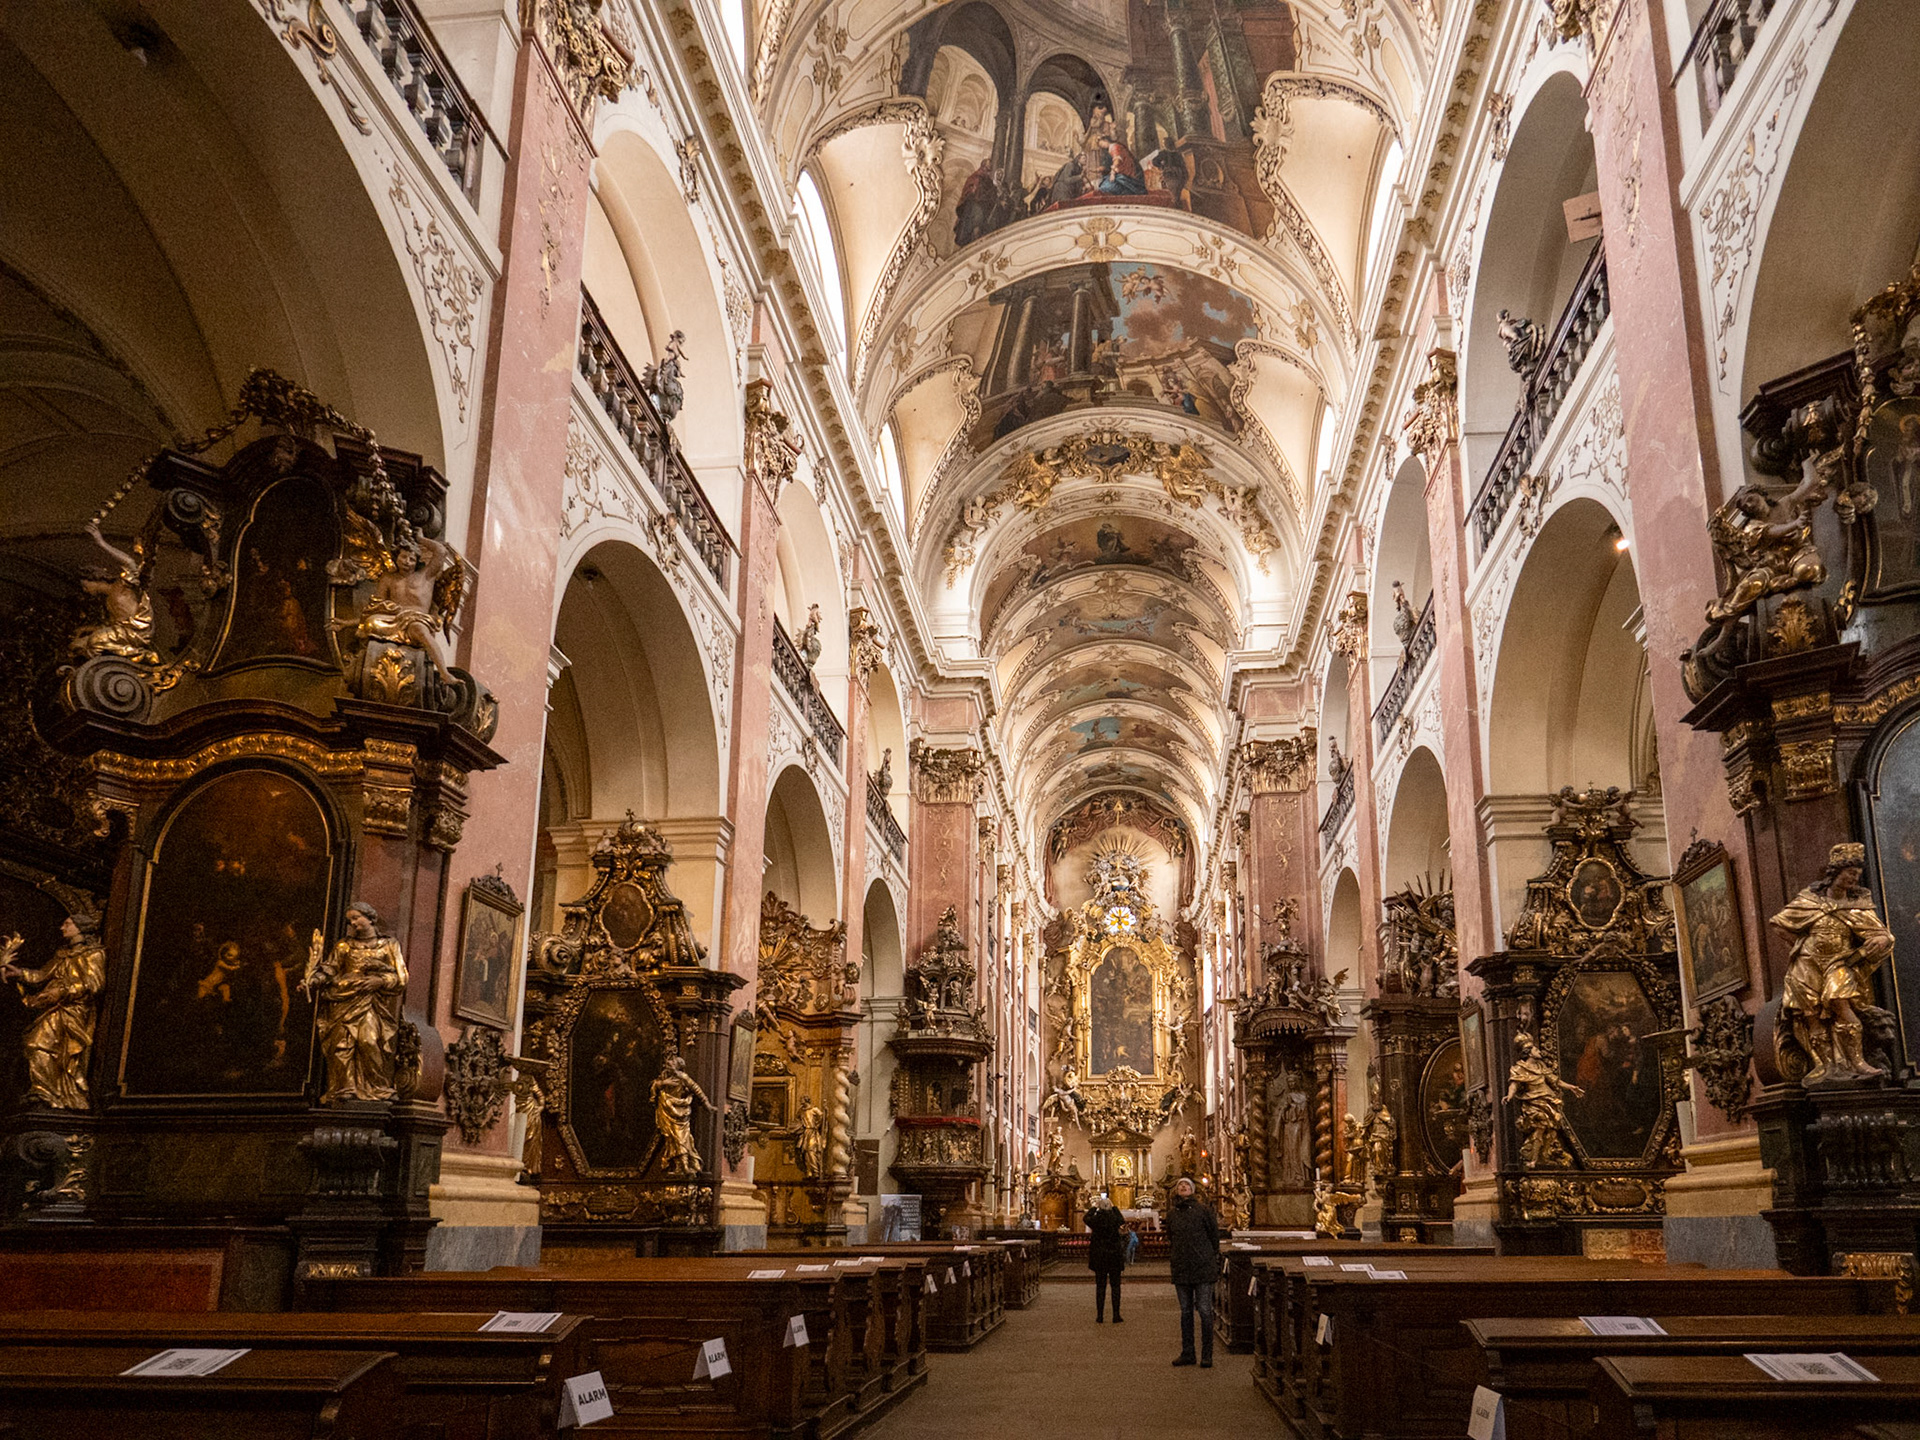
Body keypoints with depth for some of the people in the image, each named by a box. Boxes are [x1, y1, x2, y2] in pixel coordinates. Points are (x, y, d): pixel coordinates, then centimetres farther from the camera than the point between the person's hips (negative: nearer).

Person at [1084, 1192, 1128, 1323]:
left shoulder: (1096, 1219, -11)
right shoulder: (1115, 1219, -9)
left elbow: (1086, 1218, 13)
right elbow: (1122, 1220, 18)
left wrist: (1094, 1206, 20)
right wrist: (1113, 1206, 21)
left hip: (1099, 1256, 0)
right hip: (1115, 1256, 0)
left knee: (1100, 1286, 6)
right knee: (1115, 1285, 8)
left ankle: (1100, 1317, 6)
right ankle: (1116, 1316, 7)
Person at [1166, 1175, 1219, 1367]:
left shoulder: (1203, 1210, -3)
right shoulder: (1171, 1214, 9)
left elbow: (1215, 1236, 2)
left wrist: (1211, 1260, 3)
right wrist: (1175, 1257, 14)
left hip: (1202, 1268, -4)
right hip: (1181, 1270, 4)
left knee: (1205, 1311, -3)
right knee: (1185, 1312, 10)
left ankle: (1207, 1355, 3)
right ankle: (1187, 1353, 17)